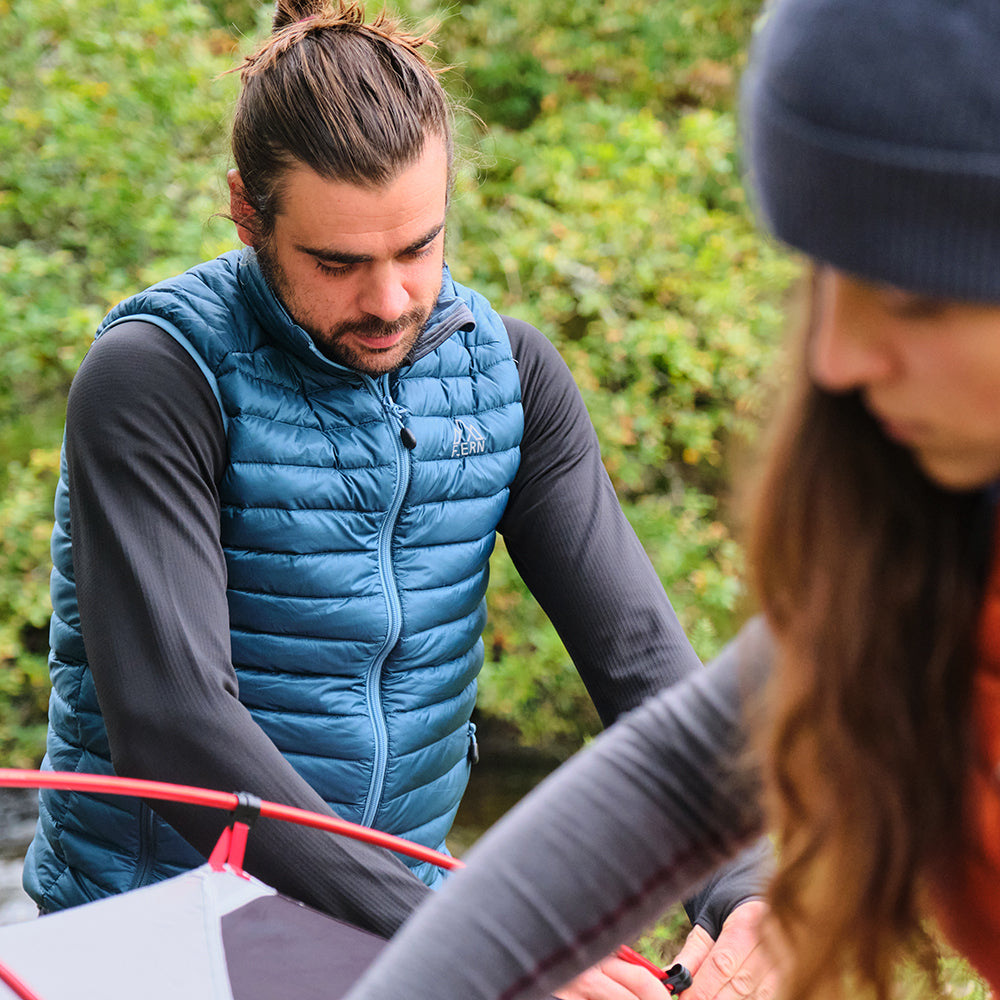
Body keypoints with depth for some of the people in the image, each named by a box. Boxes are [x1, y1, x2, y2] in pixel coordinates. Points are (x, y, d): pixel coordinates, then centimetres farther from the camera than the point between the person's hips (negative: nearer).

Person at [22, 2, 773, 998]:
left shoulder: (505, 369, 0)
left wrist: (737, 885, -21)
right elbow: (170, 720, -25)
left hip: (401, 905, 5)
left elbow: (635, 647, -5)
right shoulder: (154, 376, -16)